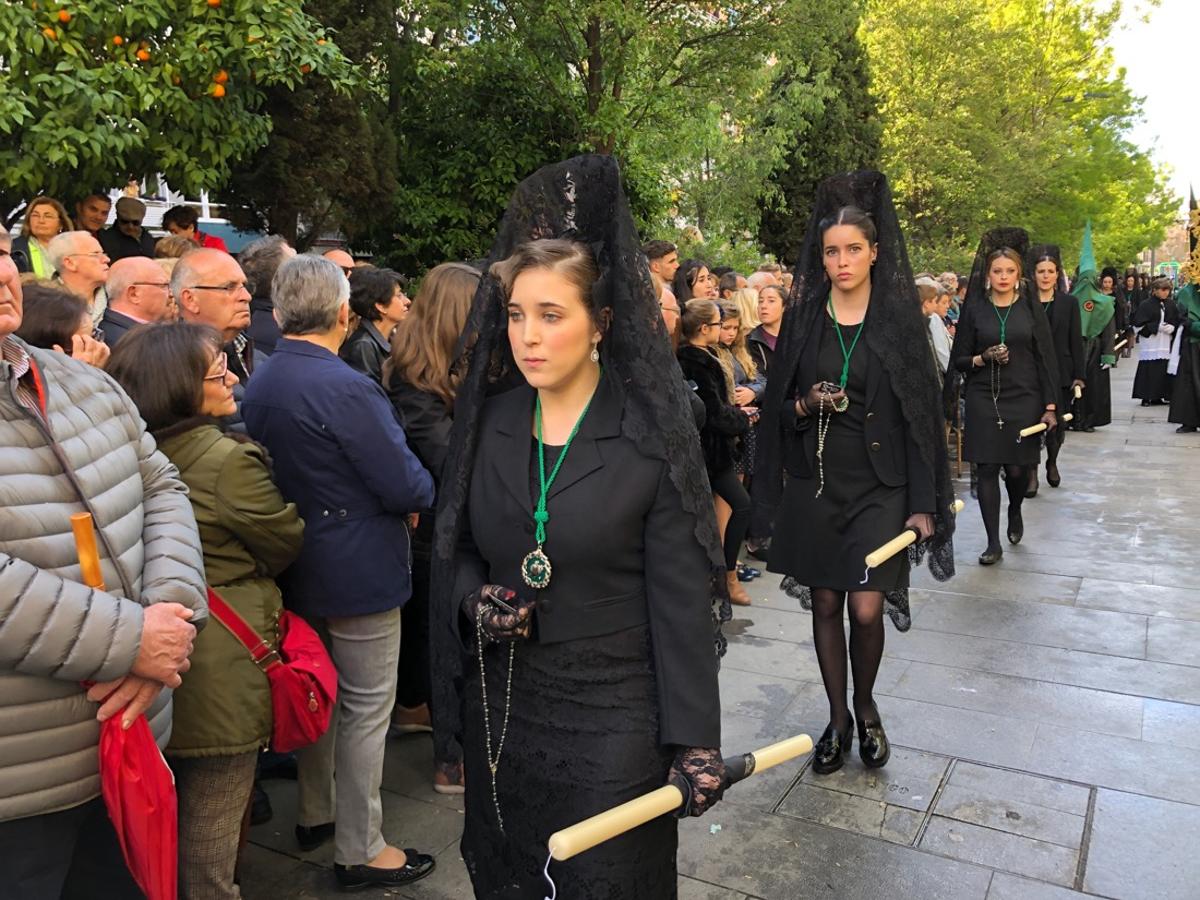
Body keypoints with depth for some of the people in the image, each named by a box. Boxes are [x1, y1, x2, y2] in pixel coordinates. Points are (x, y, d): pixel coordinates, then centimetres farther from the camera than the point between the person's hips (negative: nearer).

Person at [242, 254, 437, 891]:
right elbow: (406, 486, -23)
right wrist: (427, 491, 1)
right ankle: (360, 850, 19)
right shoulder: (344, 387, -24)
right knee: (365, 709, 6)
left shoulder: (257, 385, 3)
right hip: (359, 571, -8)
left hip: (298, 568, 8)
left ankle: (314, 814, 40)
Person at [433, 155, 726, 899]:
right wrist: (474, 601, -12)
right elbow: (453, 549, 10)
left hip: (614, 714, -4)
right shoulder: (486, 423, 0)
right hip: (500, 707, 5)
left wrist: (695, 739, -13)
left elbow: (681, 603, -12)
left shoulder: (652, 435, -13)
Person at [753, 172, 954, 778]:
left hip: (879, 485, -2)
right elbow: (777, 404, 9)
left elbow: (920, 413, -1)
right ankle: (838, 717, 28)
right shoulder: (802, 318, 4)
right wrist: (804, 405, -14)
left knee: (866, 610, -6)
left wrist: (923, 502, -6)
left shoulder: (899, 319, -1)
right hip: (813, 483, 2)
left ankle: (866, 707, 24)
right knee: (824, 605, 8)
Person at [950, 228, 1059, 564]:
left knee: (1017, 468, 2)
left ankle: (1015, 511, 37)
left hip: (1024, 399, 0)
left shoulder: (1031, 309, 4)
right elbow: (958, 359, 6)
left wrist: (1050, 406, -3)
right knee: (987, 468, -2)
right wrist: (984, 358, -15)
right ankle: (993, 543, 7)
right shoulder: (974, 310, 3)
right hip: (983, 400, 0)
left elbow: (1046, 359, 2)